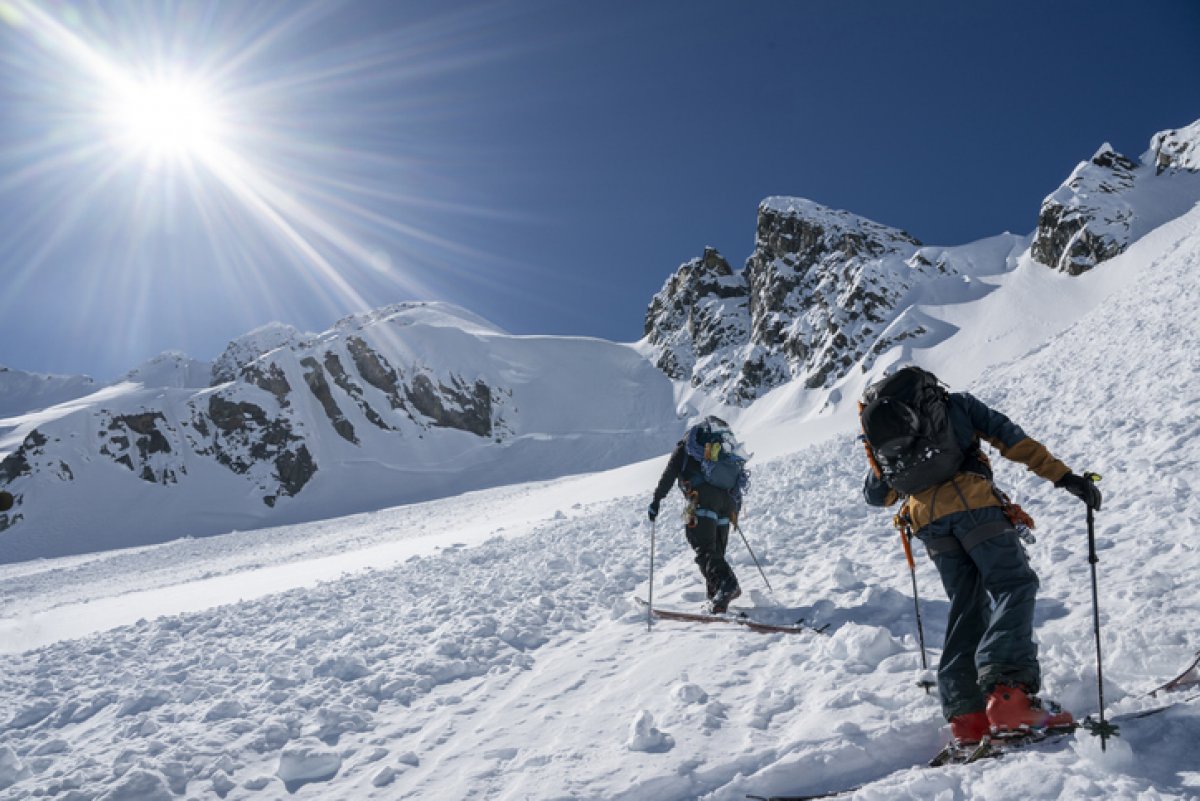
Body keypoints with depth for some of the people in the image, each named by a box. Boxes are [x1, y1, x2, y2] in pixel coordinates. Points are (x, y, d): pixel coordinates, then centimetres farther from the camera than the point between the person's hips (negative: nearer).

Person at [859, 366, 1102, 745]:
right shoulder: (956, 402, 19)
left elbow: (876, 495, 28)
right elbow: (1011, 438, 8)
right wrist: (1063, 475, 6)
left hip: (929, 522, 4)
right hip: (973, 504, -4)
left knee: (968, 607, 10)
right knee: (1014, 585, -3)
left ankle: (966, 714, 0)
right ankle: (1007, 689, -25)